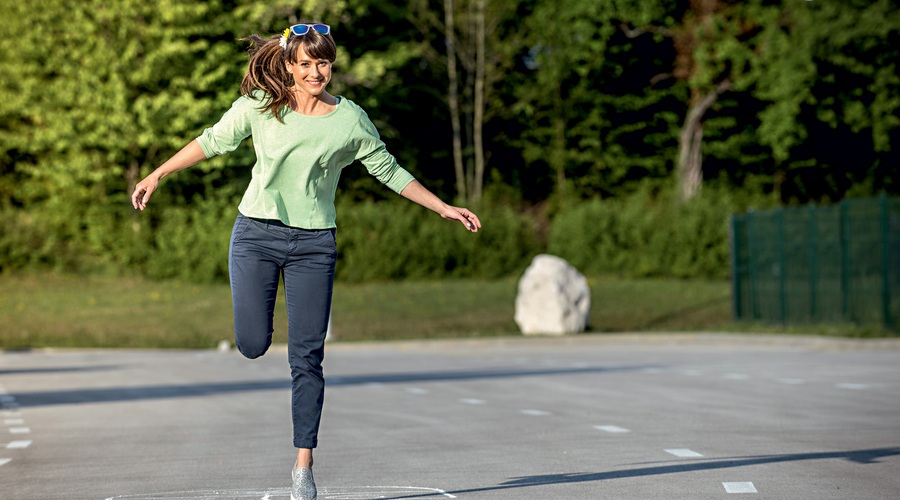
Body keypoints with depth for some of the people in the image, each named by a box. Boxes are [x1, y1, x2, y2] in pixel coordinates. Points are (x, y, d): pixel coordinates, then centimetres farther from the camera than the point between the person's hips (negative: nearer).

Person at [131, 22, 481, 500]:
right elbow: (213, 141, 8)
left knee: (307, 358, -3)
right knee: (252, 345, -7)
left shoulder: (351, 119, -1)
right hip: (256, 233, 0)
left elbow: (389, 170, 9)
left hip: (313, 244, 0)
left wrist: (443, 208, 7)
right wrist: (156, 176, 8)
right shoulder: (260, 106, -2)